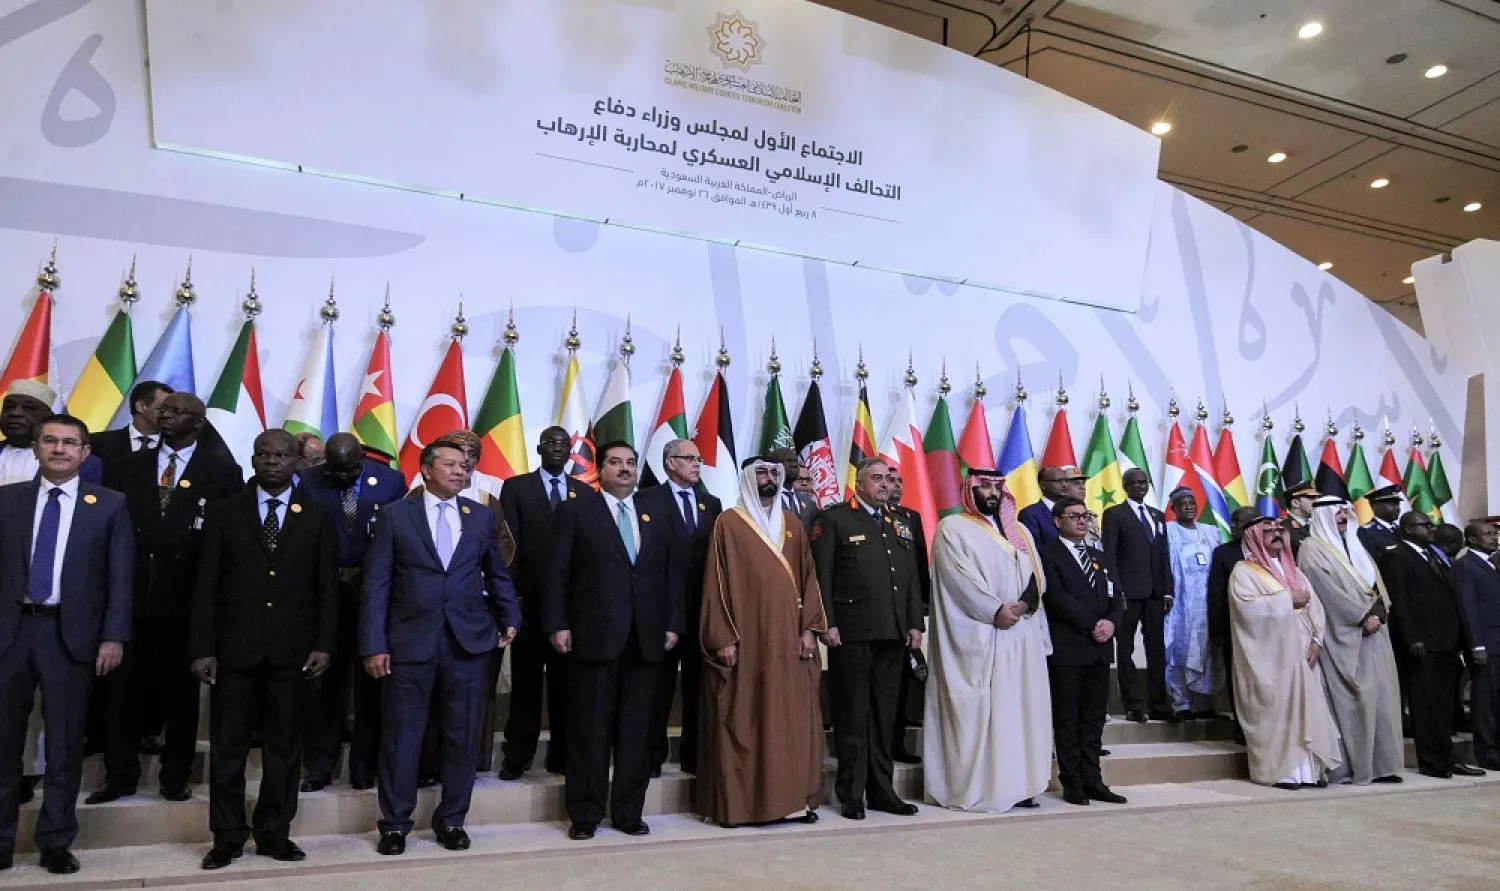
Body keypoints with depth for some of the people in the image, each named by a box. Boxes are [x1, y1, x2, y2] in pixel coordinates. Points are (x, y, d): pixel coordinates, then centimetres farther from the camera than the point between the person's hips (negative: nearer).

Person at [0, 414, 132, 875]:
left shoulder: (109, 504, 2)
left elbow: (120, 577, 0)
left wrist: (113, 636, -8)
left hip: (69, 633, -2)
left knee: (65, 744, 5)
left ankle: (55, 844, 17)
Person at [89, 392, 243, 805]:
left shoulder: (222, 471, 1)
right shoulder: (127, 467, 11)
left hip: (187, 599, -2)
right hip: (131, 594, 3)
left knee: (181, 690, 7)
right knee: (121, 688, 5)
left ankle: (175, 777, 19)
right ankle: (120, 775, 19)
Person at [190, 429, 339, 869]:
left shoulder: (318, 517, 5)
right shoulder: (223, 513, 5)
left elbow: (327, 589, 4)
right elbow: (206, 587, 1)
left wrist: (324, 645, -4)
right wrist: (202, 648, -5)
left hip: (291, 650, 0)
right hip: (234, 648, 0)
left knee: (284, 747, 8)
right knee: (228, 747, 7)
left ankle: (274, 834, 20)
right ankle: (227, 837, 20)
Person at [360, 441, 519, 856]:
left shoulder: (481, 516, 8)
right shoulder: (394, 515, 1)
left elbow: (496, 574, 18)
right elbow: (376, 584, -2)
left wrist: (509, 618, 16)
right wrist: (374, 645, -7)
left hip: (469, 640, 2)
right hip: (410, 640, -2)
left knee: (463, 735, 8)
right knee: (401, 735, 7)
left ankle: (451, 819, 24)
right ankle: (395, 823, 23)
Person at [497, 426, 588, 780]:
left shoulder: (585, 492, 10)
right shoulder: (516, 487, 4)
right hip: (530, 598, -2)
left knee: (565, 681, 8)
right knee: (526, 682, 5)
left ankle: (562, 754, 18)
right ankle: (517, 755, 15)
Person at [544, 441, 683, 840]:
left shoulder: (657, 520, 15)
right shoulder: (575, 511, 4)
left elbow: (673, 575, 13)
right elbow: (557, 572, -1)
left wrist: (673, 624, 5)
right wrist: (558, 624, -8)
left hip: (646, 639, 4)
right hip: (593, 636, -3)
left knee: (637, 730, 8)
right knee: (589, 728, 4)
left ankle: (629, 811, 19)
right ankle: (585, 814, 16)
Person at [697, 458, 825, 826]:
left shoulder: (792, 524, 14)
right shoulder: (729, 523, 0)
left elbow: (807, 576, 13)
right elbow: (717, 582, -4)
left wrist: (808, 628, 2)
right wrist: (723, 639, -10)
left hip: (789, 639, 4)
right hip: (744, 640, -4)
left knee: (793, 717, 5)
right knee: (742, 720, 0)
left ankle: (793, 797, 15)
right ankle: (737, 802, 9)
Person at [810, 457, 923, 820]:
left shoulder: (901, 524, 17)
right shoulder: (833, 519, -1)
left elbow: (913, 579, 17)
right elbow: (821, 576, -6)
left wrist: (914, 623, 9)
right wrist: (827, 624, -12)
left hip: (892, 635, 6)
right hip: (851, 634, -5)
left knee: (884, 716, 12)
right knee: (852, 717, 2)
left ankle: (882, 790, 22)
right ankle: (851, 795, 12)